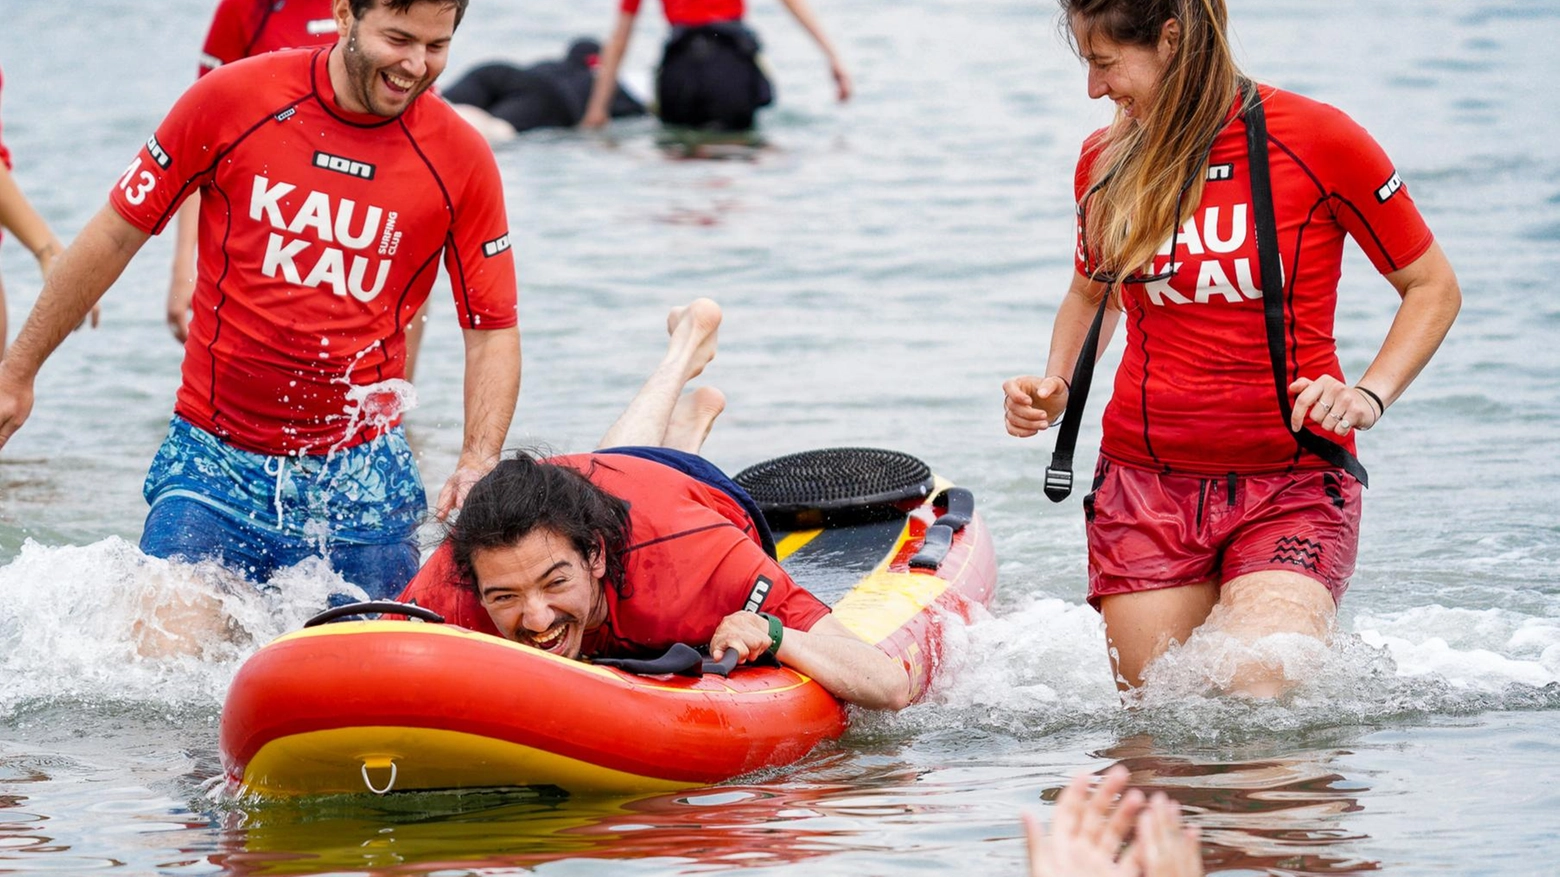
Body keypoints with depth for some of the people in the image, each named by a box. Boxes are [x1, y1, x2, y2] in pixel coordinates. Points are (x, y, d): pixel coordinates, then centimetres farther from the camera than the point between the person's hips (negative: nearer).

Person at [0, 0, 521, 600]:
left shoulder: (460, 161, -4)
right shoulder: (232, 100, -7)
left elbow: (493, 333, 1)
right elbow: (115, 235, 3)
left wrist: (477, 464, -16)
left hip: (361, 479, 1)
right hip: (215, 464, -1)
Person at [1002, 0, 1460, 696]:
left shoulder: (1316, 141, -8)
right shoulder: (1106, 163, 5)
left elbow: (1432, 287, 1)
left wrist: (1368, 396, -13)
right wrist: (1053, 389, 6)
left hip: (1291, 487, -4)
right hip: (1146, 479, 4)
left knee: (1254, 694, -24)